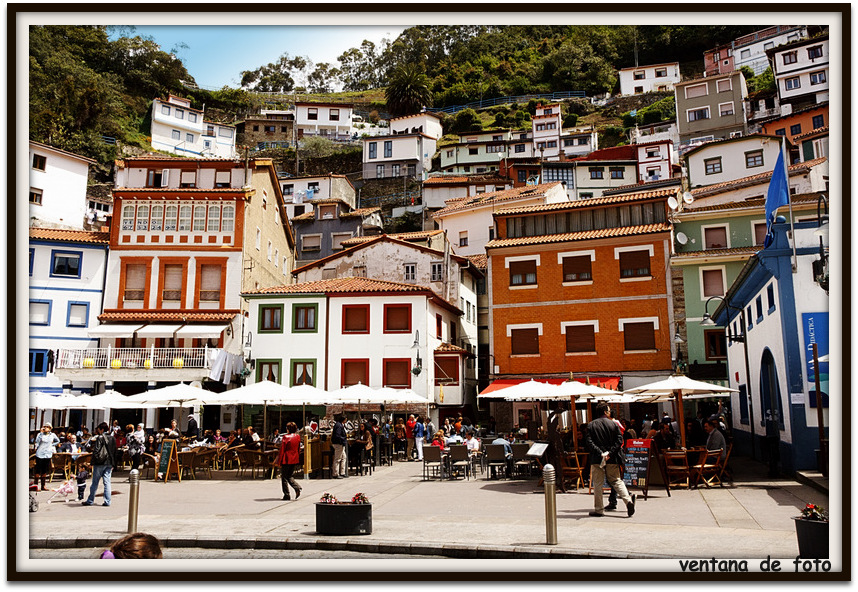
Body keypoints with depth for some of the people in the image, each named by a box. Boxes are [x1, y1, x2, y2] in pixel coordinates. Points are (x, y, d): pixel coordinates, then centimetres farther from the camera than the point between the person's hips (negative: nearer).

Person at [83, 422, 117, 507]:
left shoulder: (100, 438, -9)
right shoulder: (112, 438, 10)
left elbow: (96, 450, -14)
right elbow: (115, 452, 14)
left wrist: (93, 462, -7)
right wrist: (113, 464, 18)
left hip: (100, 462, -5)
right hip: (109, 463, 5)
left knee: (95, 482, 5)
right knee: (107, 482, 5)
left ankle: (90, 500, 14)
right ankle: (107, 501, 1)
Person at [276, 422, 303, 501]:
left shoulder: (285, 437, -15)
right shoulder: (298, 437, 3)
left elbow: (282, 450, -12)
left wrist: (279, 462, -6)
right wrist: (298, 460, 21)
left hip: (286, 460, -6)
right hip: (294, 460, 6)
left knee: (284, 477, 6)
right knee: (290, 476, 19)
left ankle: (286, 495, 7)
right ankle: (297, 487, -3)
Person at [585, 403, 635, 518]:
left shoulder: (591, 425, -1)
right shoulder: (613, 424, 2)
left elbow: (589, 443, -11)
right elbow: (619, 440, -6)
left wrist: (600, 453, -14)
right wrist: (610, 452, -10)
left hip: (597, 459, -2)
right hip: (612, 459, 2)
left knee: (597, 484, 6)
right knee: (616, 481, 14)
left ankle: (599, 509, 8)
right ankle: (628, 500, -4)